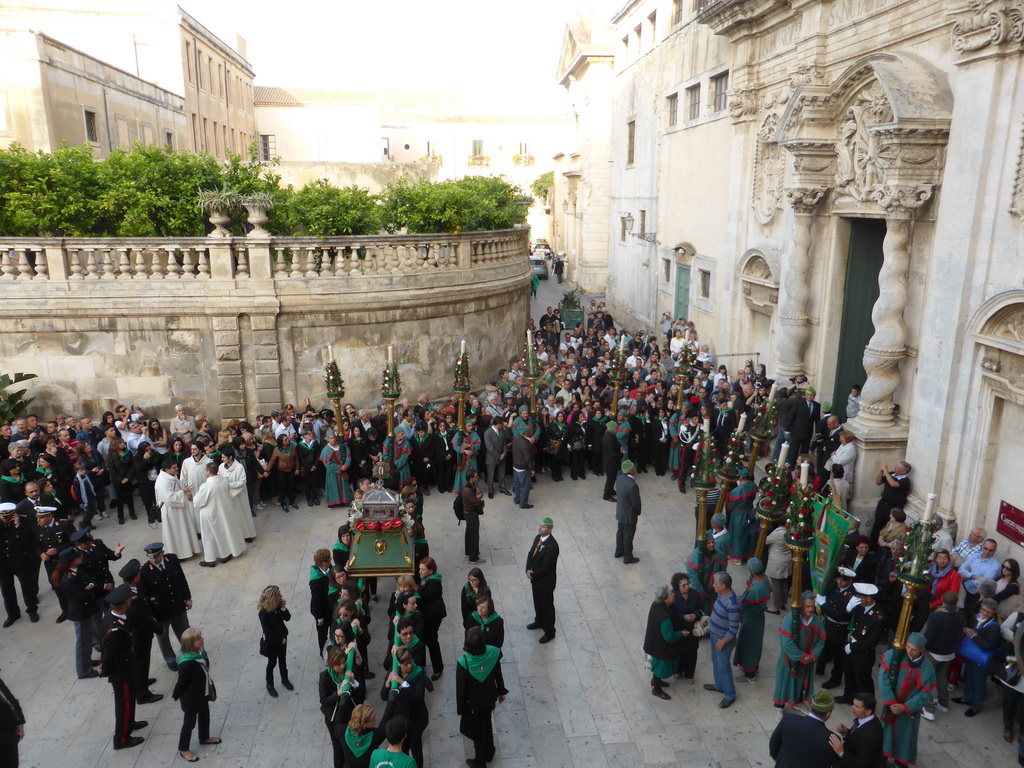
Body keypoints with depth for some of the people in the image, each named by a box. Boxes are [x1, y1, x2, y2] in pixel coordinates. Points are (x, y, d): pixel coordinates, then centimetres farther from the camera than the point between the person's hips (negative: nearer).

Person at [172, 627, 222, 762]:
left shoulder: (200, 651, -15)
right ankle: (183, 749, 36)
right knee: (190, 721, 13)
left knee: (204, 715, 27)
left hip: (202, 693, 8)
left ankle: (204, 738, 52)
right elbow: (181, 682, -23)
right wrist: (175, 696, -7)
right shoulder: (186, 664, -39)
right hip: (191, 697, -8)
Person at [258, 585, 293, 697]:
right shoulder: (263, 612, -27)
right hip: (271, 642, -5)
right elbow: (266, 630, -20)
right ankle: (270, 685, 33)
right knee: (272, 663, 12)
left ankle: (285, 679, 42)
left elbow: (288, 618, -8)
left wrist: (283, 608, -25)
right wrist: (280, 639, -15)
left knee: (282, 660, 21)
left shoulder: (279, 605, -13)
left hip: (282, 638, 5)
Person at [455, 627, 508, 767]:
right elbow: (498, 674, -7)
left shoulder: (464, 662, -35)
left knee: (478, 730, 21)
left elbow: (461, 687, -22)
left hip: (473, 702, -3)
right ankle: (489, 753, 53)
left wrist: (460, 707, -5)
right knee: (487, 724, 31)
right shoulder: (493, 653, -25)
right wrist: (501, 691, 11)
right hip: (490, 697, 3)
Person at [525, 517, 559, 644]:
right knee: (537, 601, 26)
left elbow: (546, 566, -27)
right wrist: (528, 570, -12)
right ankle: (539, 622, 49)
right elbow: (531, 554, 3)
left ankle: (549, 632, 24)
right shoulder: (538, 538, -4)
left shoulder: (552, 545, -30)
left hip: (546, 581, -8)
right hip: (535, 578, 8)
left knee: (547, 605, 9)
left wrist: (533, 575, -16)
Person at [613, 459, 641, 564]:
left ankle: (619, 551, 42)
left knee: (620, 531, 24)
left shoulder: (620, 478, -10)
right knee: (628, 535, 9)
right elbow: (636, 502, -22)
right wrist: (638, 512, -2)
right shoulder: (632, 485, -34)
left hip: (620, 512, 8)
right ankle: (628, 558, 25)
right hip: (629, 514, -8)